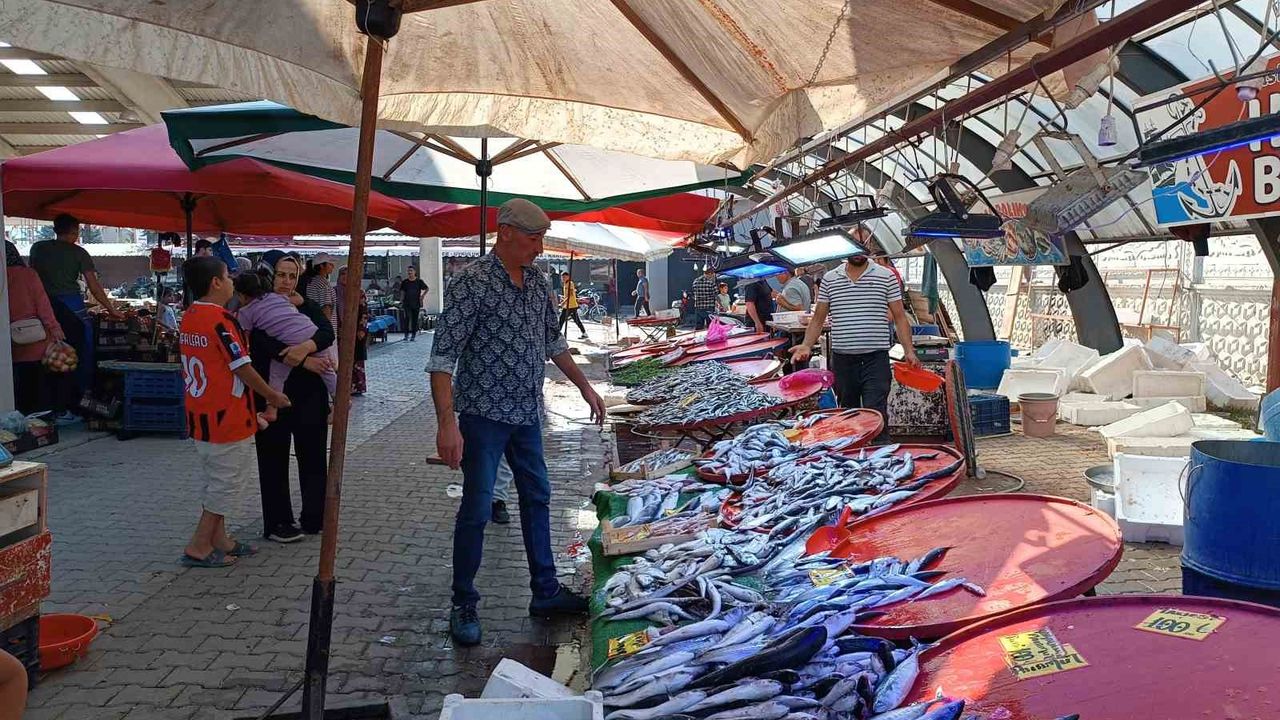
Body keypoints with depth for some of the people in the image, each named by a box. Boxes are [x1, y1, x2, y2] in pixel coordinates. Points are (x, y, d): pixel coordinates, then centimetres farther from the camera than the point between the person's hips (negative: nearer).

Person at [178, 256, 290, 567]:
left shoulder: (188, 317, 8)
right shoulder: (220, 320, -20)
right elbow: (243, 369, -17)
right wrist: (274, 396, -5)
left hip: (200, 416, 9)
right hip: (227, 418, -9)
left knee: (215, 480, 17)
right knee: (227, 483, 1)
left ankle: (218, 540, 25)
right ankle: (199, 547, 5)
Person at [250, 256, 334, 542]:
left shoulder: (305, 306, 8)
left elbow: (327, 333, -9)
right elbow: (266, 344, -19)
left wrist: (307, 346, -30)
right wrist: (306, 361, -28)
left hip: (309, 393, 3)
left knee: (313, 455, 8)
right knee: (274, 459, 5)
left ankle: (315, 519, 20)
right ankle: (277, 523, 16)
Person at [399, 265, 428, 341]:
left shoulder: (419, 281, 1)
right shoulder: (405, 282, 4)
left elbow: (427, 289, 11)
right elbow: (402, 292, 10)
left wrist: (423, 296, 0)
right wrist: (401, 301, 1)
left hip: (416, 304, 0)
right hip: (407, 303, 0)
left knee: (415, 319, 6)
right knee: (407, 317, -15)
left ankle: (413, 335, 14)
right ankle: (406, 334, -11)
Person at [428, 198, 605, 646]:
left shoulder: (538, 282, 7)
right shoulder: (472, 282, -15)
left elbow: (553, 342, 21)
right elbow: (443, 356, -19)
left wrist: (585, 387, 20)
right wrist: (447, 423, -26)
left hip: (526, 412, 7)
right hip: (484, 413, -7)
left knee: (537, 498, 14)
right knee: (477, 509, -1)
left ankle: (545, 592, 27)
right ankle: (464, 605, 15)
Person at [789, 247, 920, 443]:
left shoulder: (886, 277, 3)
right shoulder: (829, 279, 8)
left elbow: (899, 317, 4)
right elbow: (818, 318, 12)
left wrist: (909, 351, -7)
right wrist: (806, 346, -3)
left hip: (875, 358, -3)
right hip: (842, 359, 3)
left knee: (876, 415, -12)